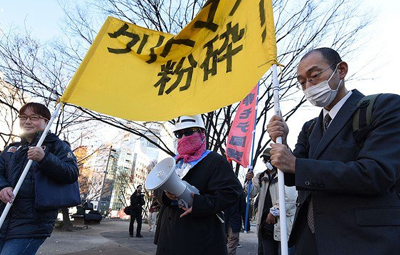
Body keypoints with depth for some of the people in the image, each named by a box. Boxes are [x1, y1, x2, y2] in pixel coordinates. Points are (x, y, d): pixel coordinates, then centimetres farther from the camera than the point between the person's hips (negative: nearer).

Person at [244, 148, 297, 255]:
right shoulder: (261, 177, 13)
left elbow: (290, 198, -16)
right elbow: (252, 193, 8)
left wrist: (273, 212, -14)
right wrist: (249, 181, -11)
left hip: (284, 225, -5)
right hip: (265, 223, 6)